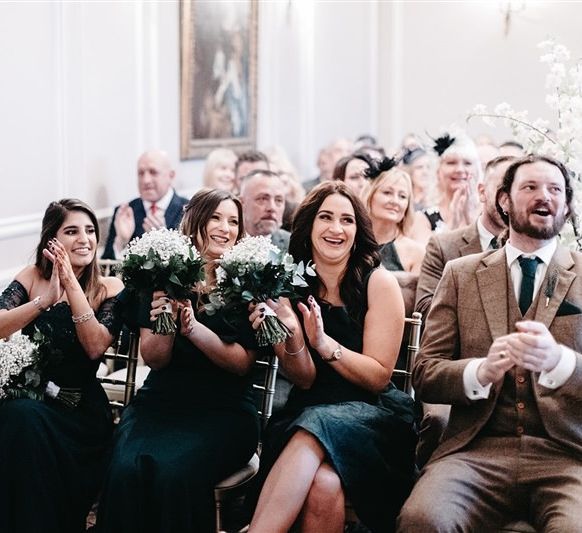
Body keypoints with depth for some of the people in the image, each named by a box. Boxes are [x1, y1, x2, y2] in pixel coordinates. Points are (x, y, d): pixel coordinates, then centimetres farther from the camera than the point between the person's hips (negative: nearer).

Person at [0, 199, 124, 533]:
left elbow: (95, 347, -15)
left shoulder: (110, 289, 1)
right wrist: (46, 299, -22)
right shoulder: (32, 277, 4)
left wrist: (72, 285, -20)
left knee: (29, 420, -31)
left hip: (80, 408, -2)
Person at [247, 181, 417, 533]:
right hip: (311, 410, 2)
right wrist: (292, 335, -19)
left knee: (314, 432, -34)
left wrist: (323, 343, -20)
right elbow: (305, 380, 1)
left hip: (371, 412, -1)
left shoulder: (379, 282, -5)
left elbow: (379, 378, -5)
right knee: (321, 484, -33)